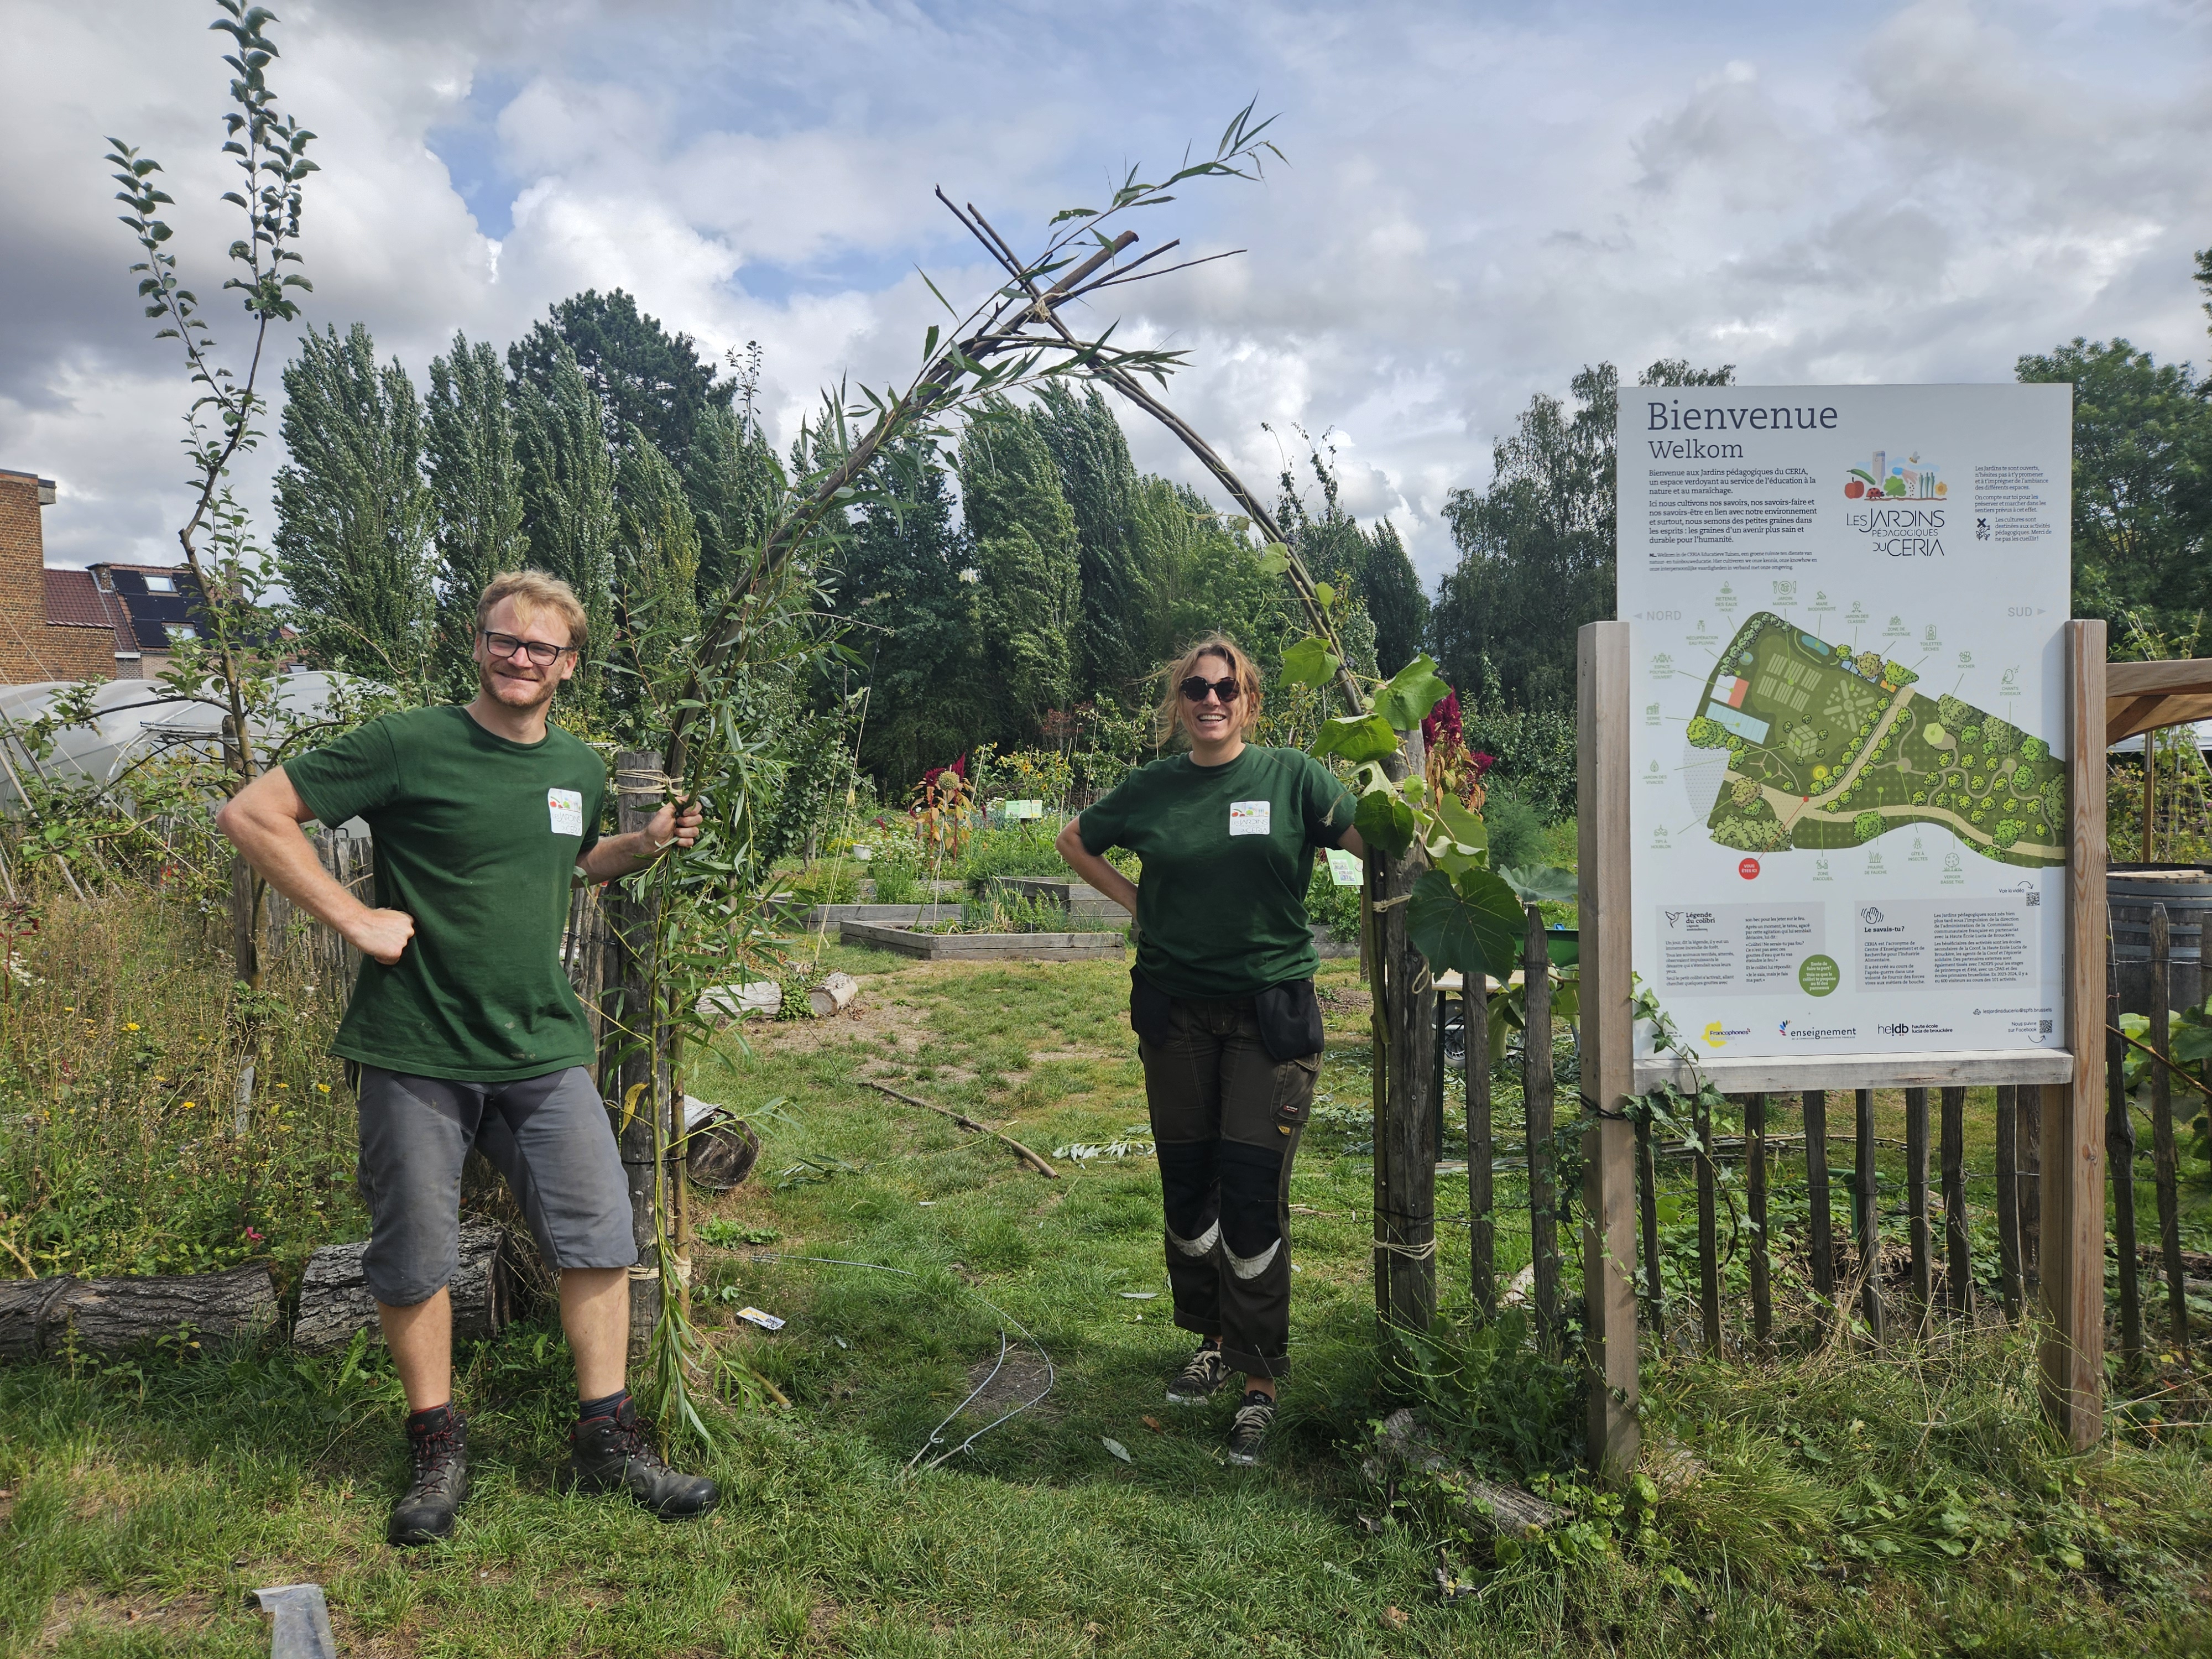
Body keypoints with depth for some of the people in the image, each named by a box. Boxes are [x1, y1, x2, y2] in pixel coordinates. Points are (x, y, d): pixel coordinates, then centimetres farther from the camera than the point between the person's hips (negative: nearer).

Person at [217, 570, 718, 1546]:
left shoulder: (579, 769, 7)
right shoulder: (409, 746, -10)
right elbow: (251, 814, -10)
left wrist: (649, 843, 7)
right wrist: (354, 919, -15)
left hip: (543, 1048, 4)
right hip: (416, 1051, -4)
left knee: (599, 1237, 4)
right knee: (415, 1257, 7)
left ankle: (607, 1442, 18)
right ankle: (437, 1448, 27)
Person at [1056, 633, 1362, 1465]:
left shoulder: (1293, 777, -4)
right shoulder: (1151, 790, 4)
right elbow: (1074, 841, 20)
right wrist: (1133, 899, 9)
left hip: (1271, 1014, -3)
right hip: (1176, 1014, 3)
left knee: (1253, 1193, -4)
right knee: (1187, 1185, 12)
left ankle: (1260, 1381, 11)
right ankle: (1209, 1340, 33)